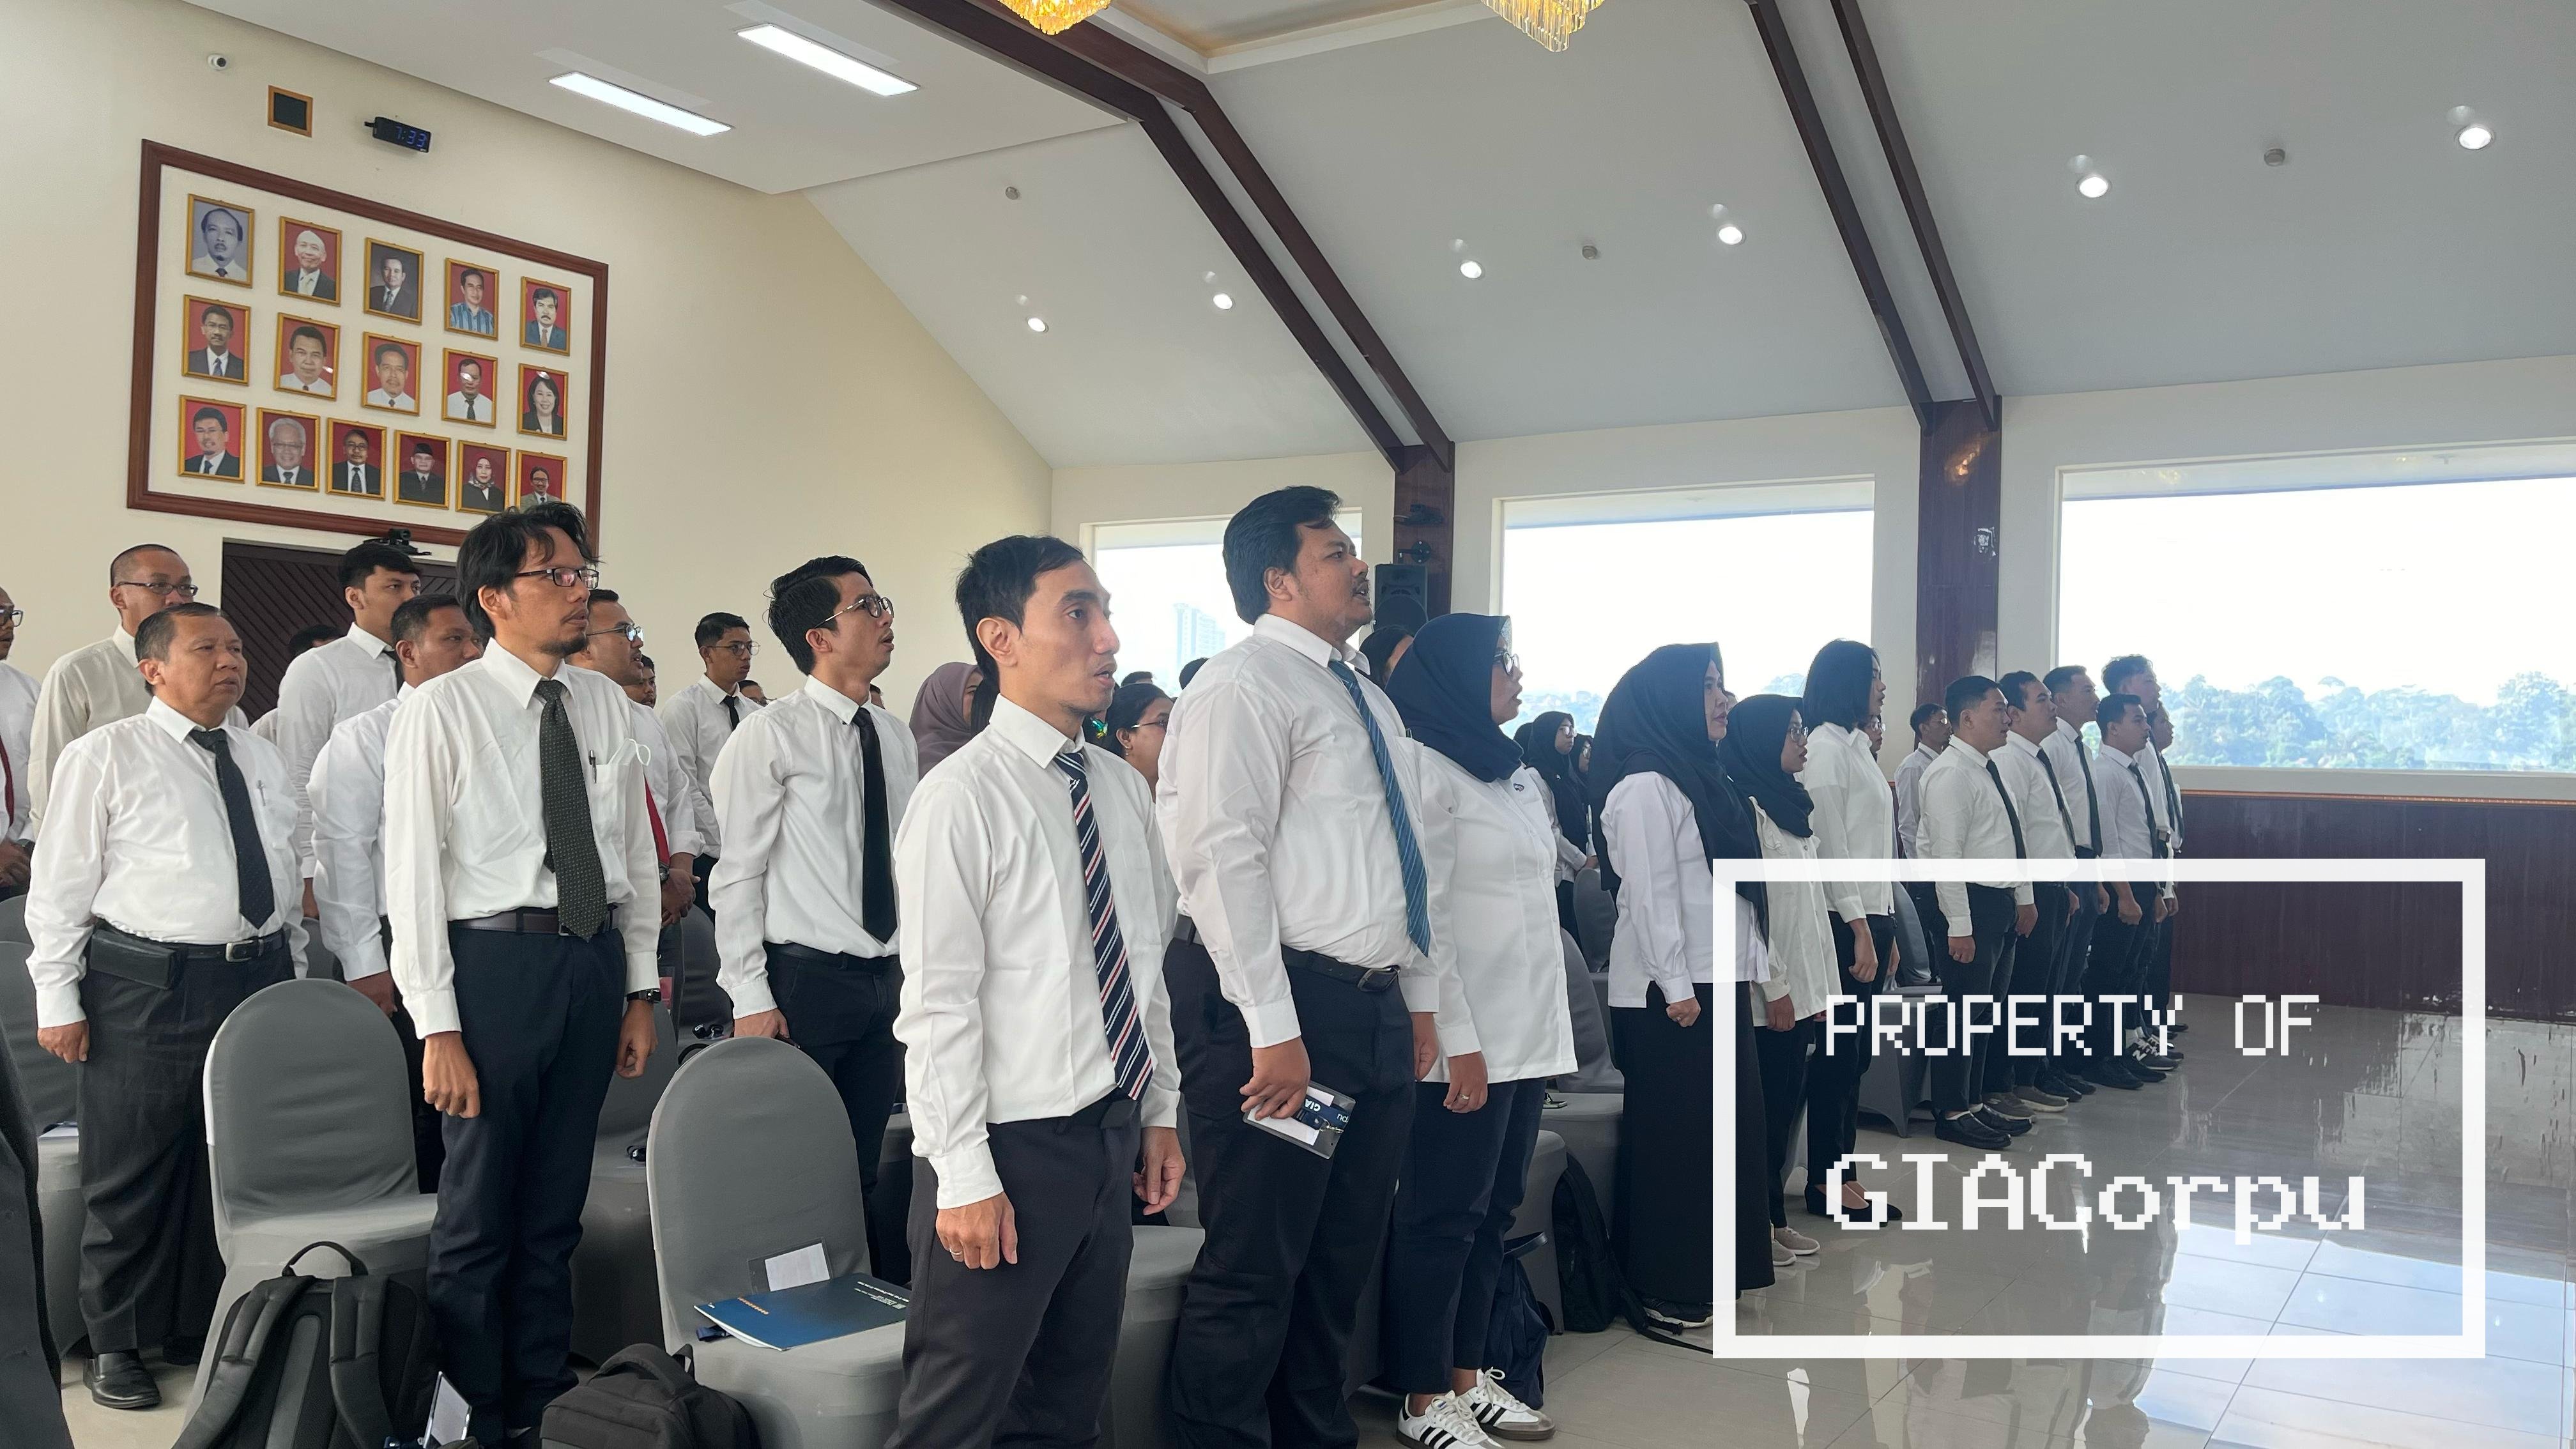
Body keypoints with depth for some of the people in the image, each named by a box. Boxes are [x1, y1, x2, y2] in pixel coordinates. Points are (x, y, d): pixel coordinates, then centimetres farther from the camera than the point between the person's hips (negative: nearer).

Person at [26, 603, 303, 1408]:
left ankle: (203, 1328, 29)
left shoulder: (263, 761, 12)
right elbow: (62, 883, -4)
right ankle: (116, 1344, 21)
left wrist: (294, 975, 14)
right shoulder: (107, 756, -4)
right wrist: (57, 998, -7)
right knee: (130, 1175, 5)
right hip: (146, 986, -5)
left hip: (258, 979, 5)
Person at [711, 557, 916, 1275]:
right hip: (807, 980, -5)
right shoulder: (771, 736, -10)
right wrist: (750, 998, -12)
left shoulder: (895, 736, 9)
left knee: (865, 1165, 14)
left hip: (887, 981, 6)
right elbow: (738, 875, -10)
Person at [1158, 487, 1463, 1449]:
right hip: (1282, 1012, -9)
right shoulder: (1245, 683, -10)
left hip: (1377, 1012, 9)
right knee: (1253, 1269, -1)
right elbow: (1222, 856, -19)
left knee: (1342, 1261, 18)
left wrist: (1421, 998, 17)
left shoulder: (1367, 697, 19)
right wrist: (1274, 1028, -22)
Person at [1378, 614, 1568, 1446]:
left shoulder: (1518, 775, 16)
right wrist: (1459, 1039, -19)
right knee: (1444, 1216, 1)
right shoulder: (1428, 769, -11)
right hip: (1468, 1039, -8)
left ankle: (1468, 1376, 25)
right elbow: (1423, 918, -16)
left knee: (1494, 1210, 14)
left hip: (1529, 1030, 9)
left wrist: (1548, 1030, 15)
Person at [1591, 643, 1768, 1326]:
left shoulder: (1702, 777, 15)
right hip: (1669, 991, -9)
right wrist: (1676, 987, -20)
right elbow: (1650, 894, -18)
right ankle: (1663, 1288, 9)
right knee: (1672, 1135, -1)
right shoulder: (1644, 787, -14)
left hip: (1719, 980, 9)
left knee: (1725, 1126, 13)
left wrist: (1748, 973, 15)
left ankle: (1710, 1267, 25)